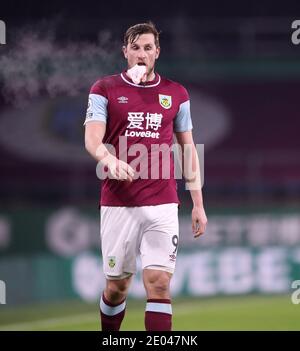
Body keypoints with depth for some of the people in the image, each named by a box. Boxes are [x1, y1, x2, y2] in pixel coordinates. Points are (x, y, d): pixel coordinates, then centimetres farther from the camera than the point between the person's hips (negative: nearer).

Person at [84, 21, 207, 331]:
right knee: (116, 285, 6)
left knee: (159, 284, -10)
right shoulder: (105, 89, 4)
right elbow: (92, 139, -9)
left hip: (162, 204, 1)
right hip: (118, 203, -1)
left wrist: (198, 204, 11)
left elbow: (188, 150, 16)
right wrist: (110, 160, -32)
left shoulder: (176, 94, 11)